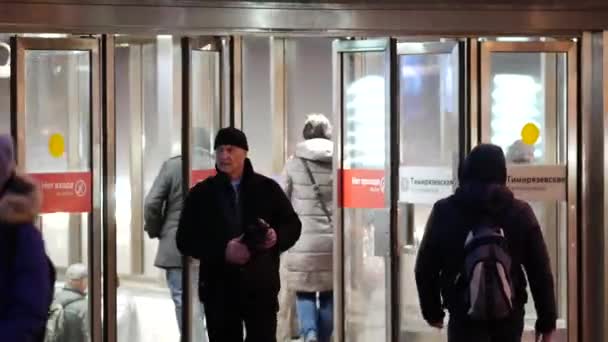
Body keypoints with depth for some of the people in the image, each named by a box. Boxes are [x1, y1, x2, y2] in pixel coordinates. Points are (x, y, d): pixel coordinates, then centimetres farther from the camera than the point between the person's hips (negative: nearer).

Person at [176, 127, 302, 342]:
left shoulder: (267, 188, 6)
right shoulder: (201, 194, 5)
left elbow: (293, 226, 11)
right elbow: (185, 240, 0)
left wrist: (277, 237, -13)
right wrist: (222, 251, -15)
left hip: (261, 287, -1)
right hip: (219, 290, 1)